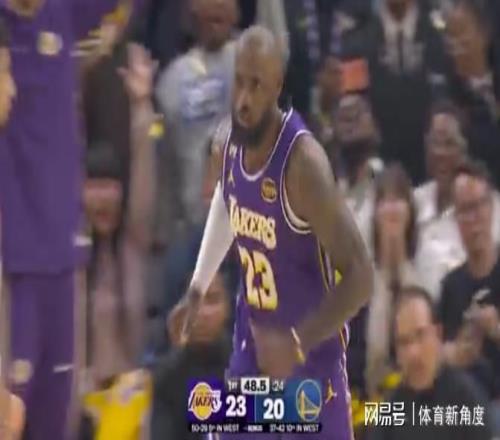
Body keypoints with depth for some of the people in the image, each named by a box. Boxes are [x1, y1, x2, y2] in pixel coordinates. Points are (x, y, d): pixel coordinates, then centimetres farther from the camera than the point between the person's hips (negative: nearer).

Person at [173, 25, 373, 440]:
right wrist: (198, 287, 21)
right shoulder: (228, 144, -5)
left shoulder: (303, 161, -27)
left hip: (312, 354, -6)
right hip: (254, 343, 6)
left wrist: (297, 342, -34)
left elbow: (360, 276, -27)